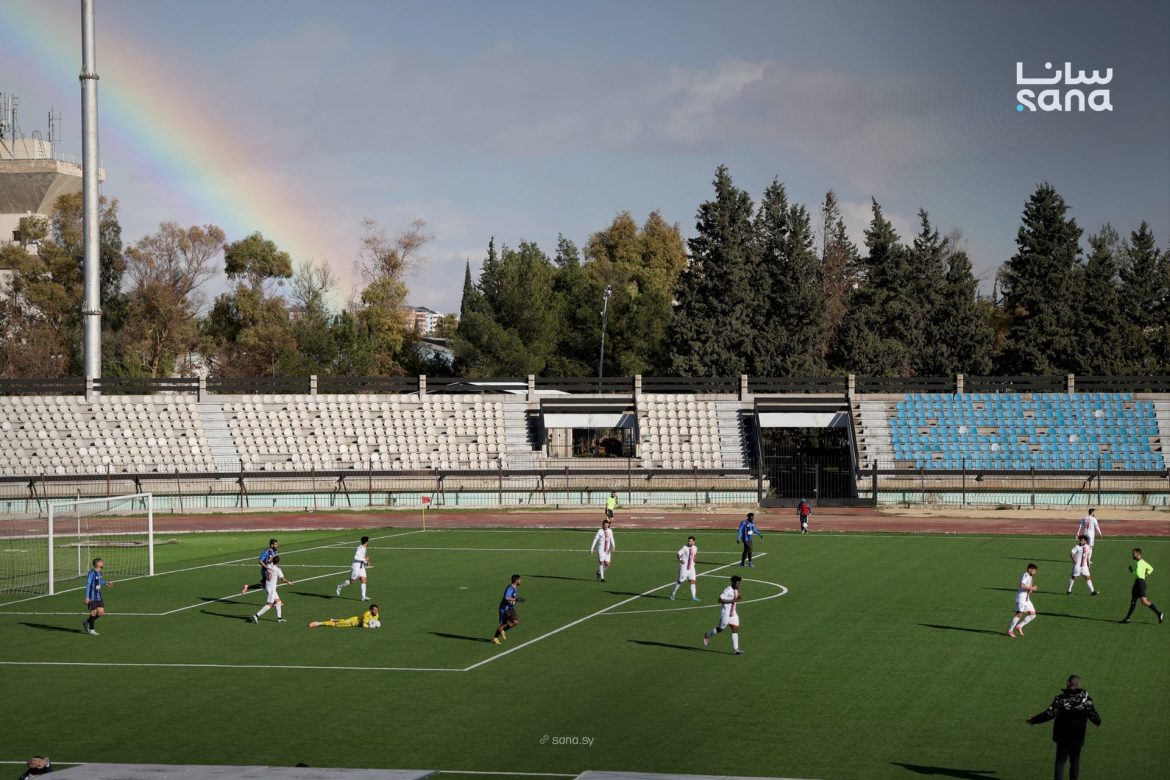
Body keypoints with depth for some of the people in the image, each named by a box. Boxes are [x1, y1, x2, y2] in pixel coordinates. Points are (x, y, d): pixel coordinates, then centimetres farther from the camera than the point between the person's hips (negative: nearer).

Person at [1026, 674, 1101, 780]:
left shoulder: (1061, 698, -16)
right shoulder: (1086, 698, -8)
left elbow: (1049, 714, -20)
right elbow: (1093, 715, -1)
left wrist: (1034, 720, -8)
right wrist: (1098, 722, 22)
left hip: (1063, 737, -2)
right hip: (1078, 737, 2)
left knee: (1060, 761, 7)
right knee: (1075, 761, 17)